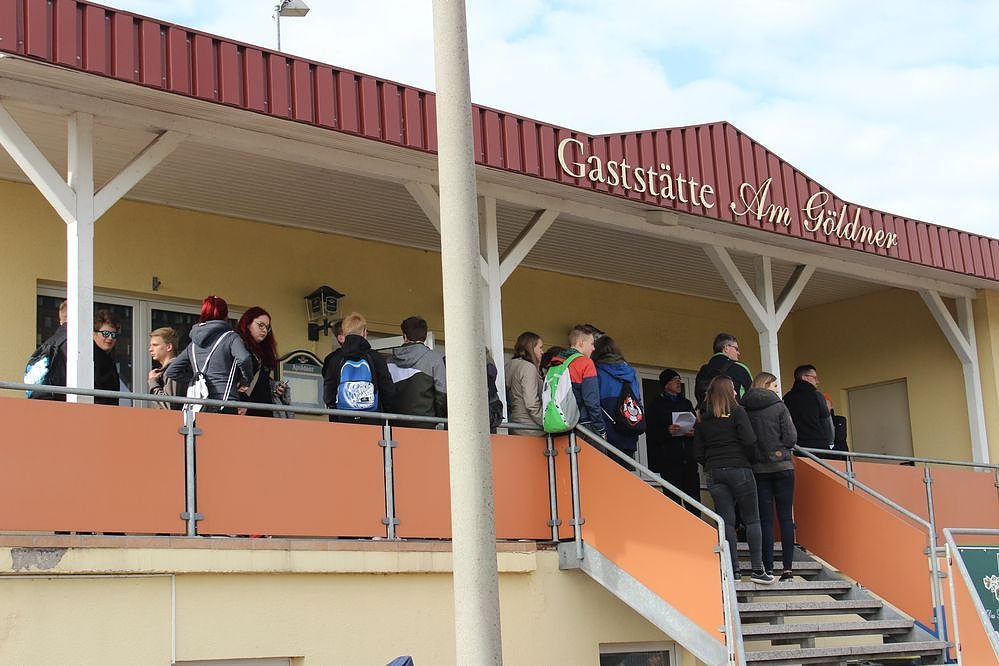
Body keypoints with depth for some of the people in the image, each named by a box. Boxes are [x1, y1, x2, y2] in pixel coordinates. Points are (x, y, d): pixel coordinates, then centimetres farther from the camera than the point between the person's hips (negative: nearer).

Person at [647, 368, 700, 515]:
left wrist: (694, 432, -1)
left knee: (694, 502, 0)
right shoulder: (656, 404, 5)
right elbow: (651, 433, -3)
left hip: (689, 458, 5)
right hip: (669, 460, -5)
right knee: (673, 501, -8)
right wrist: (667, 431, -19)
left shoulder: (686, 403, 22)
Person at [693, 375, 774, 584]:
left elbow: (698, 453, 7)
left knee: (726, 521, 4)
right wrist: (748, 458, 6)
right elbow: (749, 441, -12)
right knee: (752, 520, 2)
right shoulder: (737, 412, -3)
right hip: (739, 469, -4)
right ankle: (757, 569, -3)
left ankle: (732, 570, 0)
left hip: (713, 472, 4)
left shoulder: (703, 418, 10)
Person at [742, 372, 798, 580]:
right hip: (782, 466, -2)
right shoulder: (779, 407, -5)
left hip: (758, 468, 2)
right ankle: (787, 568, -2)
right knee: (786, 517, 2)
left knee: (765, 519, 4)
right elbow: (791, 438, -7)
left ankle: (768, 569, 1)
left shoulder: (744, 409, 1)